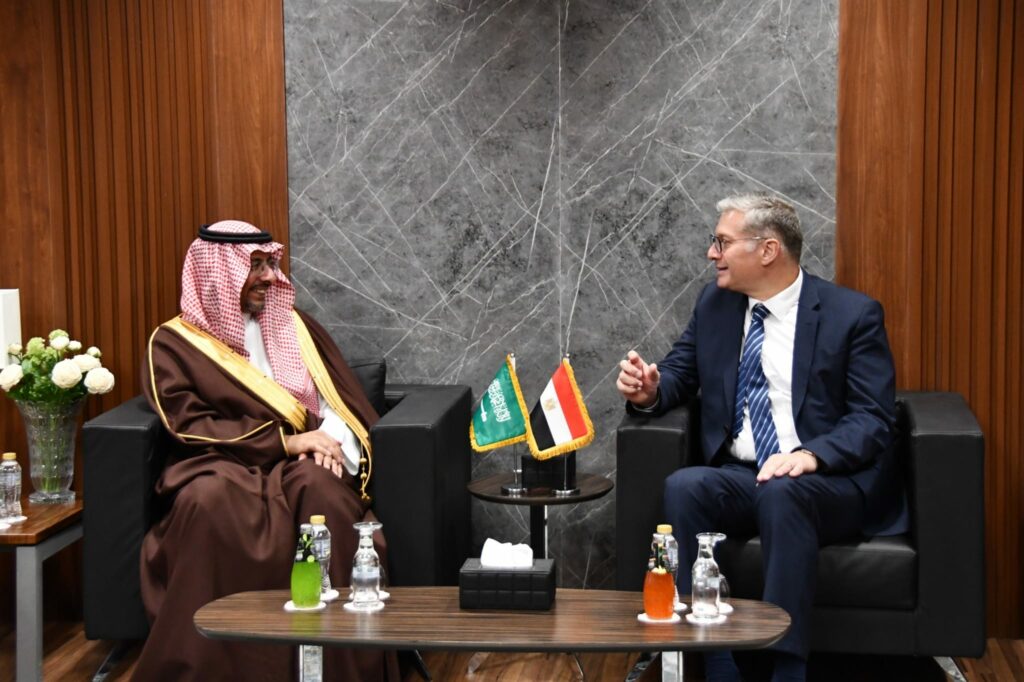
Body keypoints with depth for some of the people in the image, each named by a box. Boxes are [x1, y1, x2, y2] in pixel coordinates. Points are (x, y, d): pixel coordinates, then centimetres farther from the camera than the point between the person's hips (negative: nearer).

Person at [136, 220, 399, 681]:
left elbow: (342, 401, 11)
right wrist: (286, 441, -14)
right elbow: (191, 425, -5)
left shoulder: (296, 327, 19)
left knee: (322, 486, -35)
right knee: (210, 501, -39)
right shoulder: (173, 344, 8)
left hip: (299, 463, 2)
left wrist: (330, 444, -14)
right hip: (220, 466, -2)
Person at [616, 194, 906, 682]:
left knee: (781, 493, -37)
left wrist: (810, 455, -26)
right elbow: (679, 373, 19)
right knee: (683, 487, -28)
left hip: (827, 483, -4)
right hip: (738, 478, 4)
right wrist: (649, 390, -6)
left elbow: (873, 420, -8)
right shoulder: (715, 303, 12)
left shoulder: (853, 314, -3)